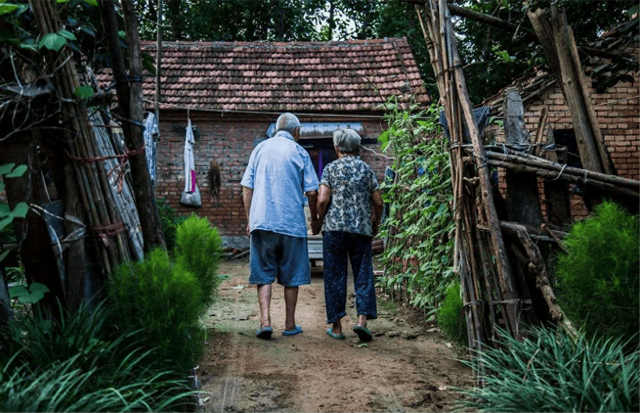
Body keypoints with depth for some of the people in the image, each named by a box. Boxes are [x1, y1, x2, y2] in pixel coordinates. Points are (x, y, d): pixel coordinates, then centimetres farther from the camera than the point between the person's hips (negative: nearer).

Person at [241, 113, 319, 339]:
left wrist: (250, 219, 15)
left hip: (262, 221, 2)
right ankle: (290, 324, 16)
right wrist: (315, 218, 13)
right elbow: (311, 192, -3)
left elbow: (247, 188, 8)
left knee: (263, 274, 7)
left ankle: (265, 321, -6)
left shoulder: (260, 148, 10)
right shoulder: (299, 152, 2)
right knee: (291, 276, 9)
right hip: (292, 222, -2)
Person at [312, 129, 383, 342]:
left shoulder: (331, 168, 2)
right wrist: (375, 224, 21)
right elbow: (378, 202, 6)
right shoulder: (367, 170, 8)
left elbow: (322, 199, -8)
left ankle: (336, 325, 7)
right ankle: (362, 318, -5)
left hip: (334, 228, -1)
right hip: (362, 229, 2)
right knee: (363, 274, 7)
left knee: (334, 276, 4)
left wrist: (318, 221, 8)